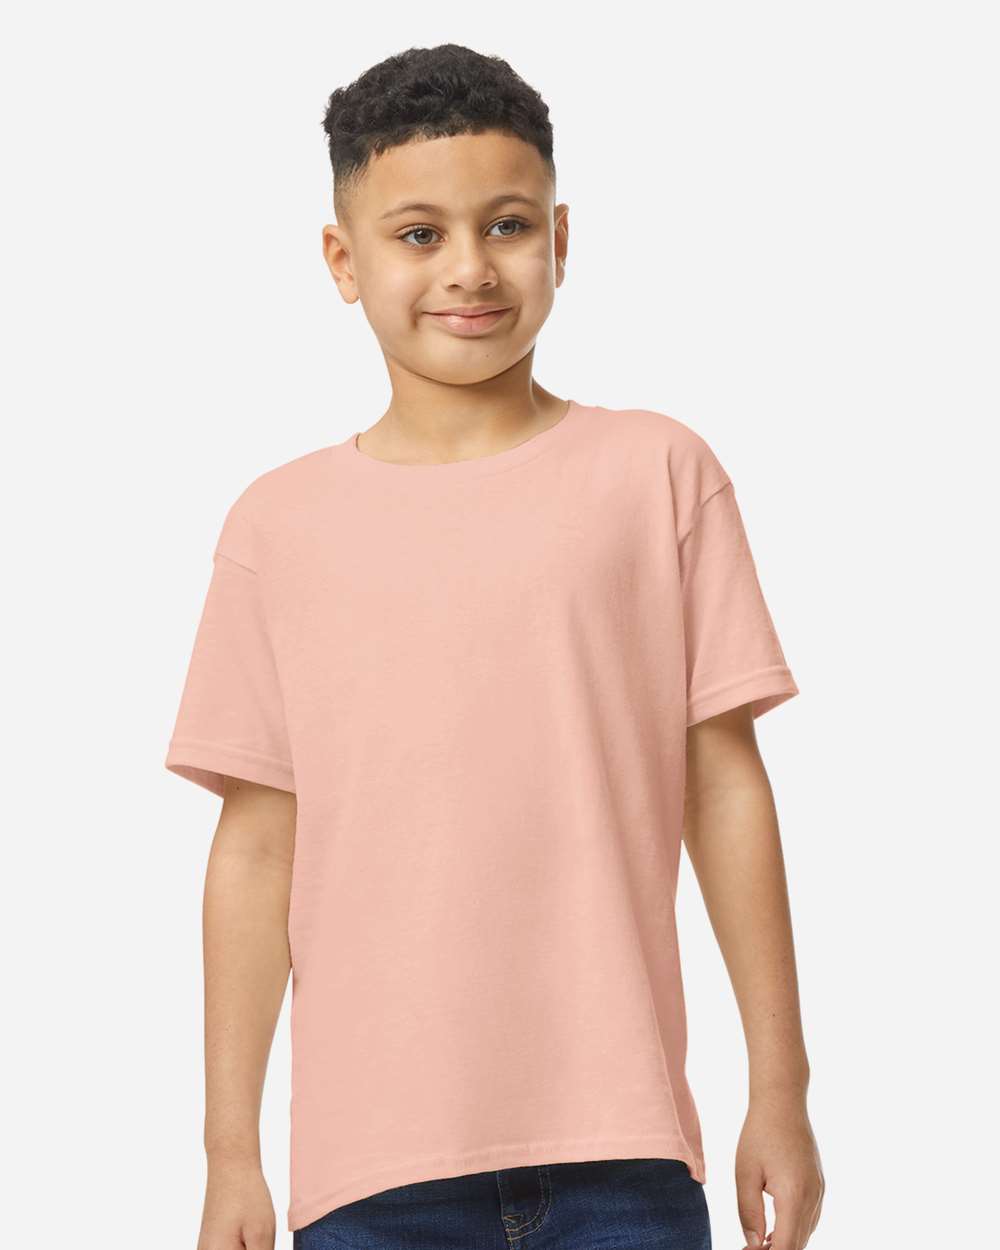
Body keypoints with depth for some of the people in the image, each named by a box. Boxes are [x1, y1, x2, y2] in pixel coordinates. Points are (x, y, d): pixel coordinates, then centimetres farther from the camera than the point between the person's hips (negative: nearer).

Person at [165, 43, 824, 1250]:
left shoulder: (658, 472, 3)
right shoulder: (281, 524, 5)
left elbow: (726, 788, 4)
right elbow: (257, 846, 6)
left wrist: (780, 1089, 4)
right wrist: (230, 1149, 5)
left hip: (617, 1145, 0)